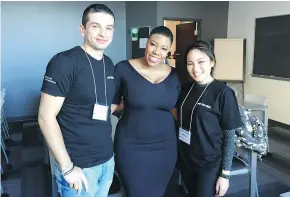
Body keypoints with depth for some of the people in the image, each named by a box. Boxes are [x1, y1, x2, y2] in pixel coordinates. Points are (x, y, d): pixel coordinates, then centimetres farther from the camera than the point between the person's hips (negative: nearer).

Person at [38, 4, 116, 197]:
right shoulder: (64, 62, -15)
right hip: (79, 165, -6)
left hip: (107, 160, 7)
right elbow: (46, 117, -17)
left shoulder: (109, 64, 5)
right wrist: (67, 167, -17)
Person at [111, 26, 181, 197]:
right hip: (131, 146, -3)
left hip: (165, 147, 4)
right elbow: (111, 104, -3)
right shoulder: (124, 69, -10)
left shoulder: (173, 76, 1)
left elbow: (175, 110, 10)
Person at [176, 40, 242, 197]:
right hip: (185, 160, 5)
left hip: (210, 165, -5)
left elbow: (230, 137, -12)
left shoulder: (223, 93, -16)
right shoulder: (185, 89, 0)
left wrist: (225, 174, -12)